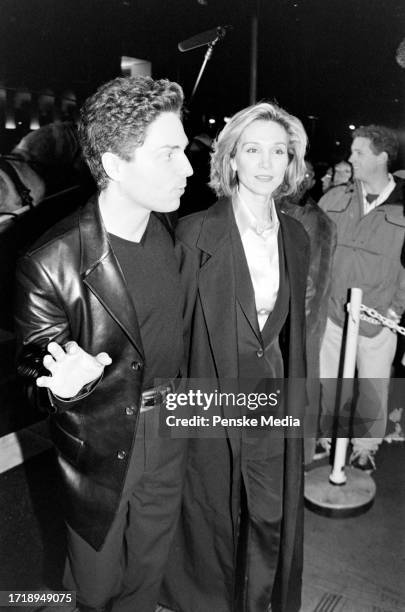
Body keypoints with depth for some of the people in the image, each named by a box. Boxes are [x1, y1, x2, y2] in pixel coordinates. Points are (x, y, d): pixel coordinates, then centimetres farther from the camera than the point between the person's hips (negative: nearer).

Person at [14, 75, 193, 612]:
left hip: (167, 430, 4)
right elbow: (37, 369, -13)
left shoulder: (176, 235, -8)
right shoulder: (50, 264, -25)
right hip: (100, 446, -3)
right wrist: (66, 385, -34)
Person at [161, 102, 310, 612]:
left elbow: (293, 325, 10)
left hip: (273, 394, 4)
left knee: (272, 515, 15)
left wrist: (294, 390, 12)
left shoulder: (295, 236, 3)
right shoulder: (196, 232, -13)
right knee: (214, 514, 16)